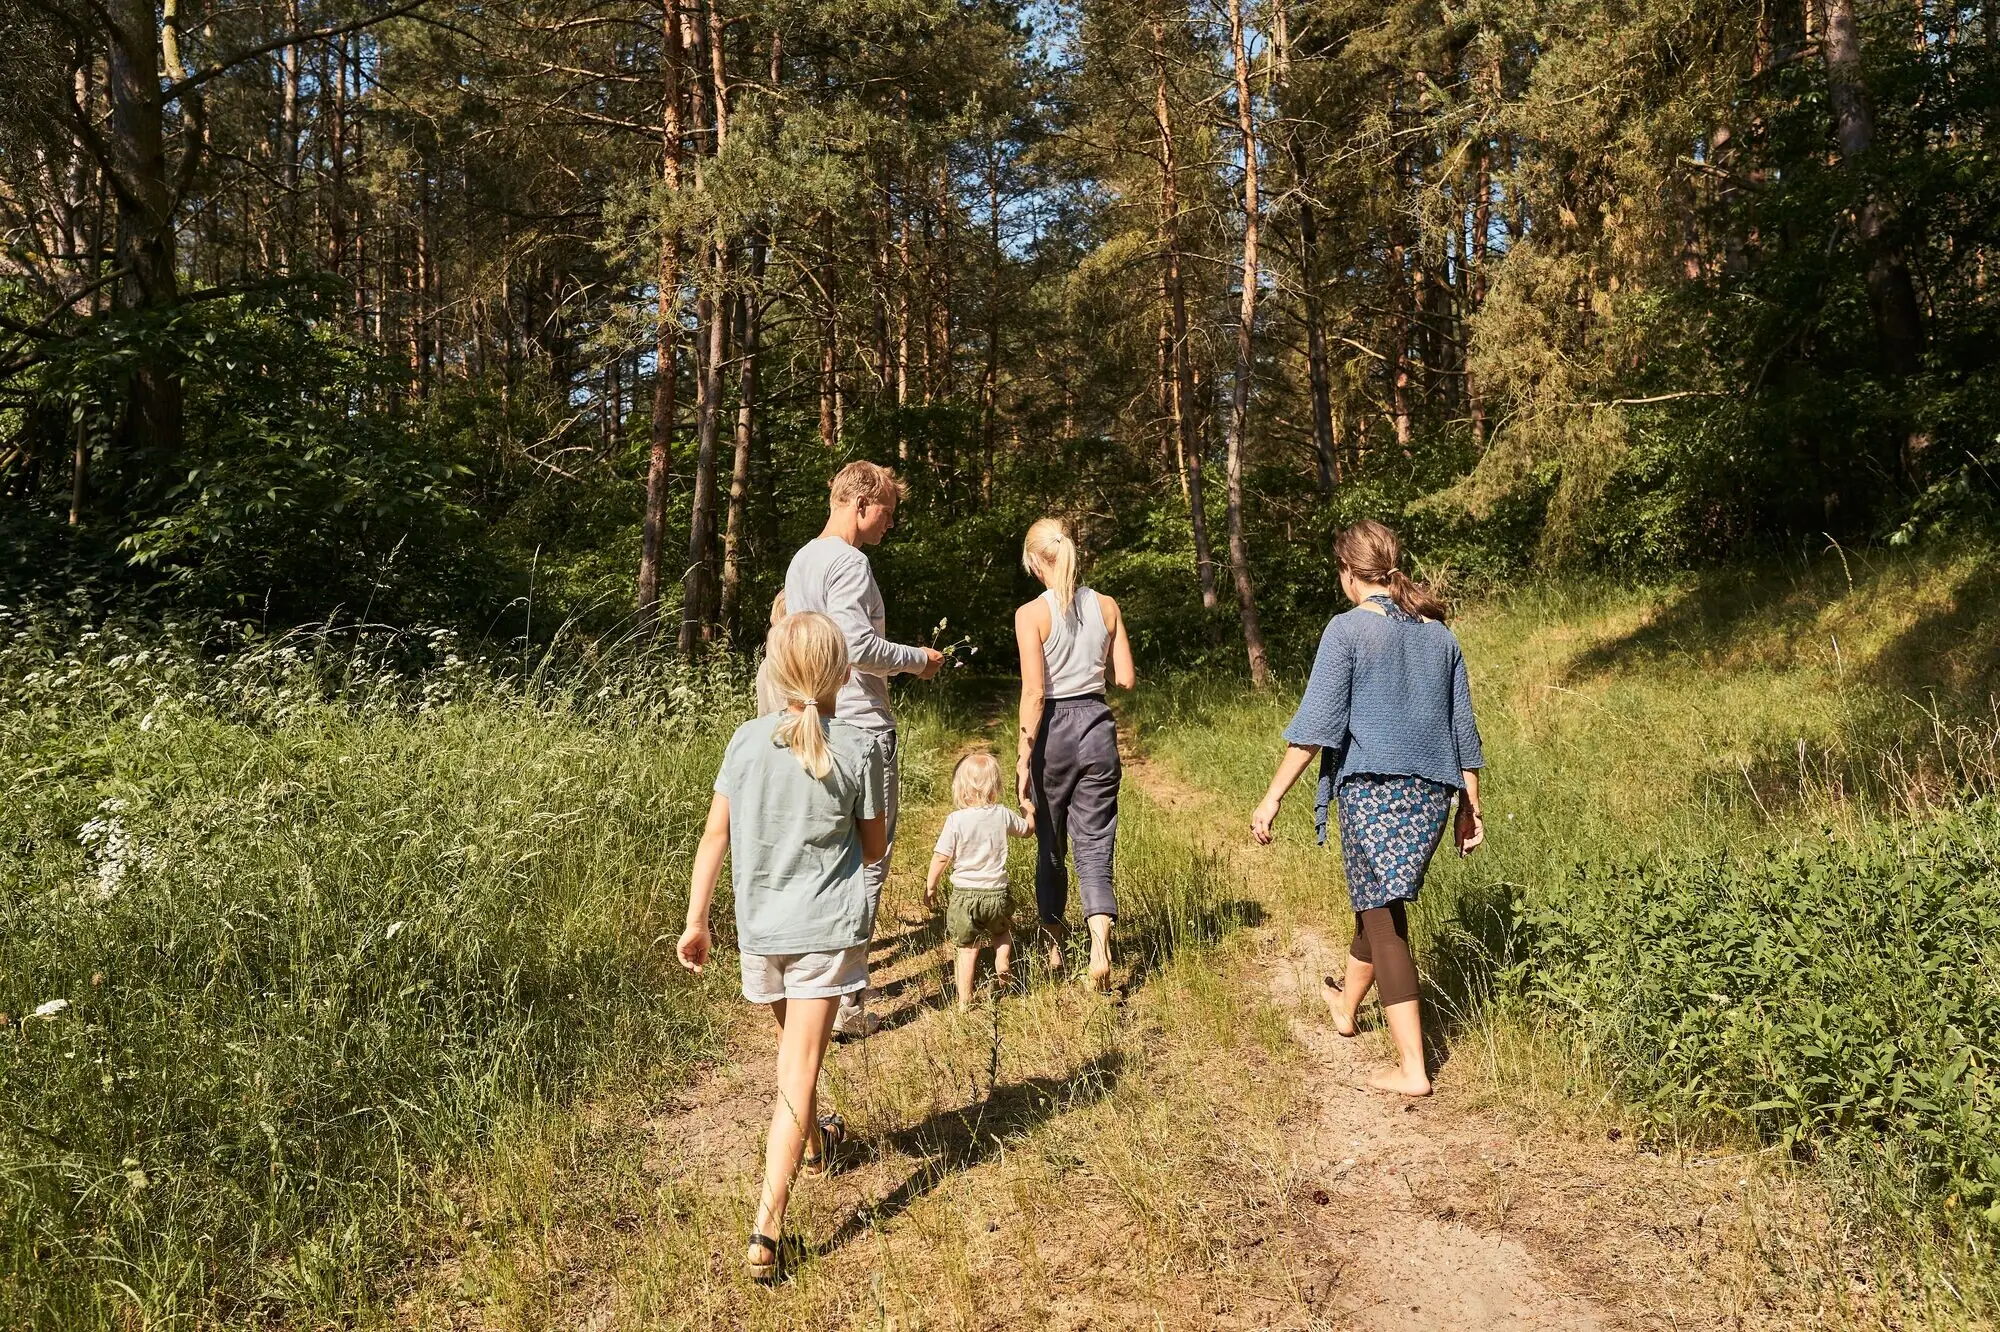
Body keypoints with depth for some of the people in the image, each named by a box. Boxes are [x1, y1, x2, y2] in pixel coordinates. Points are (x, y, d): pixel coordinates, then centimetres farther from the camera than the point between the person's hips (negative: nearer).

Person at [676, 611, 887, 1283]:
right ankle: (767, 1227, -8)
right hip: (828, 928, -3)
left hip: (760, 926, 3)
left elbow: (715, 834, -1)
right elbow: (874, 847, 1)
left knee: (793, 1047, 26)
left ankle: (815, 1141, 51)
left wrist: (695, 920, 6)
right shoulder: (858, 750, -9)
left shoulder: (747, 740, -3)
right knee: (799, 1069, -1)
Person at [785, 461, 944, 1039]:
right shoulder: (849, 563, -14)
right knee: (867, 861, -4)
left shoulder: (801, 560, 16)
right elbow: (858, 646, -23)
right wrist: (919, 658, -7)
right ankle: (845, 1001, -1)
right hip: (860, 726, -10)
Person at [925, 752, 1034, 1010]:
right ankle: (1002, 959, 3)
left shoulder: (956, 820, -12)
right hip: (996, 892, 2)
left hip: (964, 894, -2)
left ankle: (964, 1001, 12)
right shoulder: (1002, 815, -3)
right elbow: (1028, 829, 17)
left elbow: (941, 857, -11)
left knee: (967, 949, 9)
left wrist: (930, 886, 3)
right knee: (1002, 930, 30)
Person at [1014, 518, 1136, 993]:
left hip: (1053, 729, -2)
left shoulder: (1031, 614, -10)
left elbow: (1034, 691, -15)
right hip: (1098, 726, 3)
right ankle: (1100, 943, -14)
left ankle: (1054, 946, 30)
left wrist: (1024, 755, -10)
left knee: (1050, 845, 15)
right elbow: (1126, 679, 4)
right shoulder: (1107, 606, 2)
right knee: (1094, 844, 6)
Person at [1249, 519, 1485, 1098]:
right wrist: (1471, 806, 21)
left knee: (1383, 918, 0)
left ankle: (1412, 1068, 1)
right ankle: (1346, 1006, 46)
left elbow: (1315, 723, -14)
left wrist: (1273, 796, -11)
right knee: (1379, 902, 24)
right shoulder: (1437, 631, 10)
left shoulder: (1348, 629, -8)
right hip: (1432, 792, 6)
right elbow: (1462, 725, 14)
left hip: (1373, 789, -6)